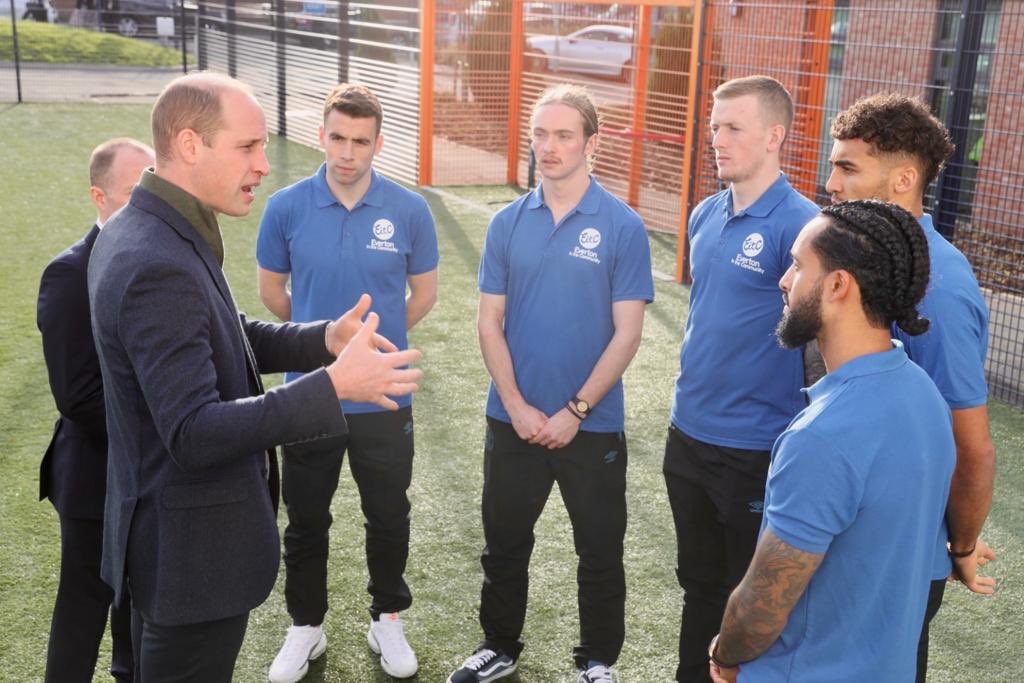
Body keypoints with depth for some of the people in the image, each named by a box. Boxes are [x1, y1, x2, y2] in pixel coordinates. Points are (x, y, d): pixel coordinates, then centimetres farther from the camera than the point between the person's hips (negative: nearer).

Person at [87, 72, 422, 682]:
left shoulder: (140, 229, 3)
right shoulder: (160, 266, -29)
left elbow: (221, 339, 10)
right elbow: (194, 435, -31)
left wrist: (323, 339, -4)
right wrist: (333, 385, -31)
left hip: (164, 528, 10)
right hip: (193, 545, -10)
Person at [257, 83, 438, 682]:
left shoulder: (409, 210, -9)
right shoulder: (287, 207, -8)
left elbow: (424, 292, 5)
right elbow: (271, 288, 7)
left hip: (384, 398, 0)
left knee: (389, 517, 14)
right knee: (306, 520, 15)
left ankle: (388, 619, 36)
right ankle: (306, 626, 34)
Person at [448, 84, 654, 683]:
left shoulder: (623, 227, -8)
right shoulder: (508, 223, 1)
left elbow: (627, 333, -10)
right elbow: (490, 322, 1)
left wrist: (575, 411, -14)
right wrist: (517, 406, -9)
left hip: (593, 426, -2)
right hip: (512, 421, 3)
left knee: (600, 551, 12)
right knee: (504, 544, 17)